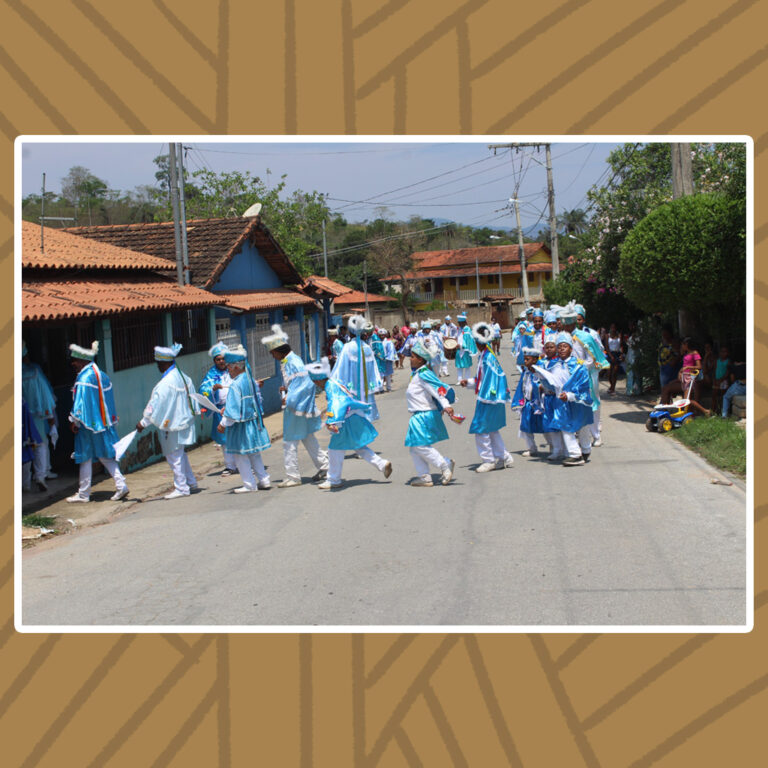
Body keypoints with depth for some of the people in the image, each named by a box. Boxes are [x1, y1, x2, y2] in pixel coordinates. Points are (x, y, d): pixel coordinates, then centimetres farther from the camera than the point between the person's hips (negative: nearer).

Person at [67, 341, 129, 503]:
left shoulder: (84, 378, -15)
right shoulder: (102, 376, 11)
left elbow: (81, 402, -18)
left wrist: (74, 421, -11)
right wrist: (111, 419, 19)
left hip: (88, 424, -8)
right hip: (104, 423, 8)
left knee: (85, 458, 2)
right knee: (105, 456, 11)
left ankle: (83, 493, 10)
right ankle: (121, 485, 1)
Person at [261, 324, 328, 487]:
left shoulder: (293, 362, -20)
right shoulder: (286, 361, 9)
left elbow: (306, 383, -24)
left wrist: (290, 399, -21)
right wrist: (286, 388, 5)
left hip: (296, 407, -10)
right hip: (294, 405, 10)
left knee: (290, 442, -3)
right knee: (308, 437, 18)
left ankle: (293, 477, 4)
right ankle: (323, 466, 27)